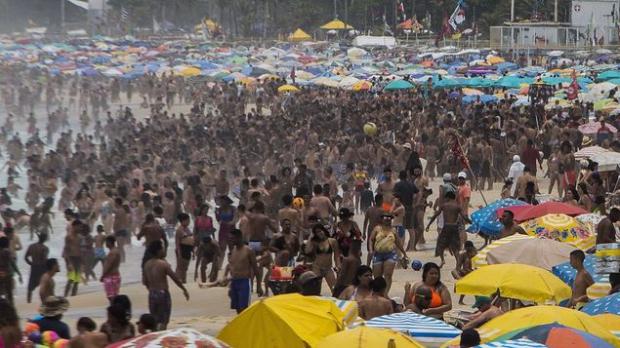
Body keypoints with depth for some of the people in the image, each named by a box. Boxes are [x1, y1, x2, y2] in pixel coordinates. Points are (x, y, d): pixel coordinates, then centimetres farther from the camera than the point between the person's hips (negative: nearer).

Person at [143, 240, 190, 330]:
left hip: (152, 294, 6)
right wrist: (184, 290, 0)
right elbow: (175, 279, -11)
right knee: (163, 322, 0)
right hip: (163, 294, -6)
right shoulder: (163, 264, -14)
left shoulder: (147, 264, 5)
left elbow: (145, 282, 12)